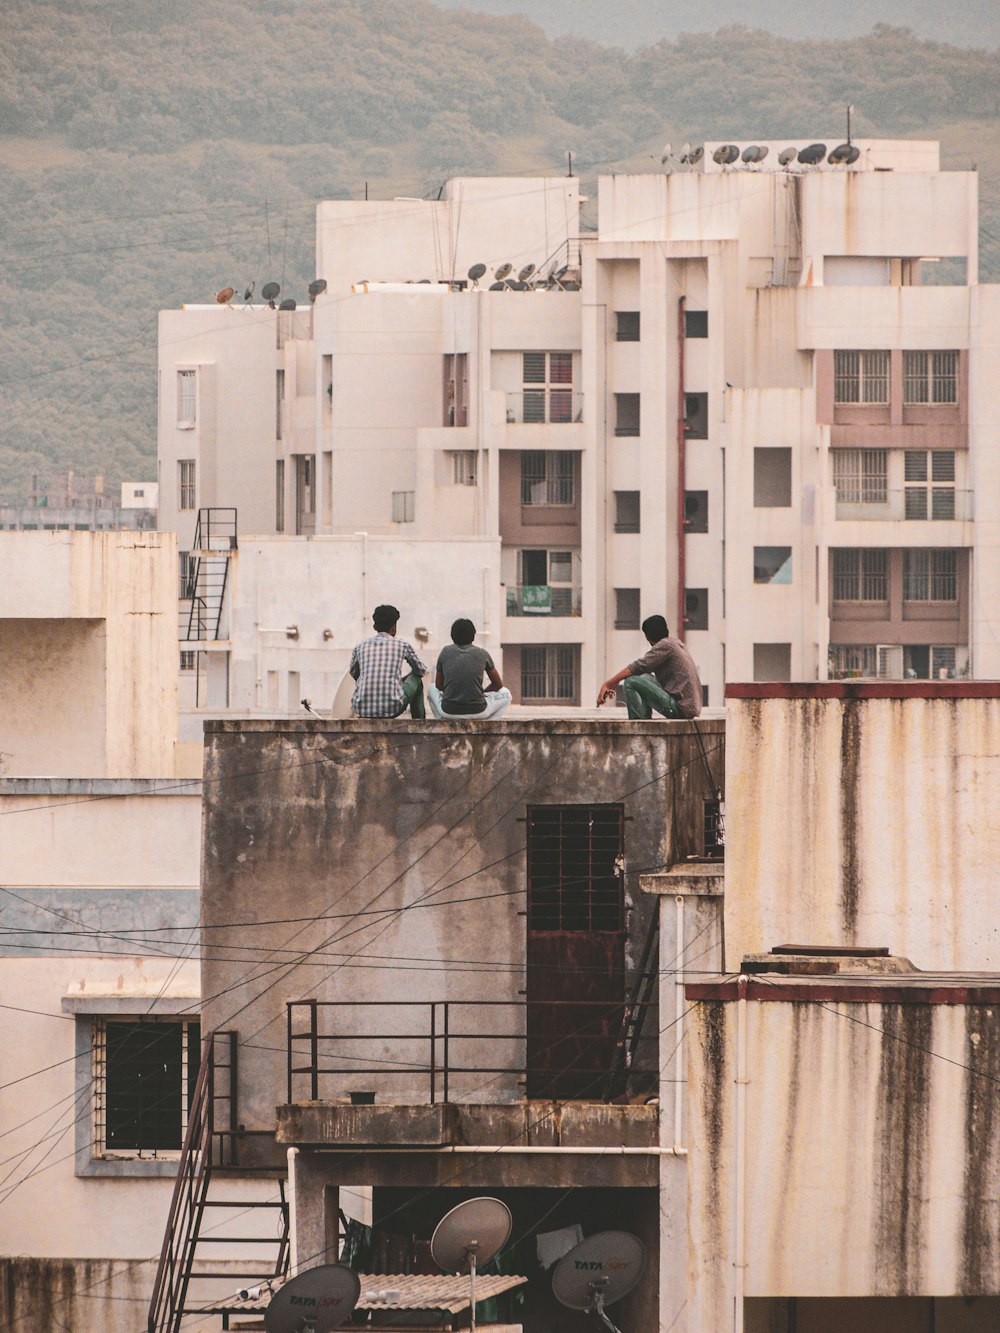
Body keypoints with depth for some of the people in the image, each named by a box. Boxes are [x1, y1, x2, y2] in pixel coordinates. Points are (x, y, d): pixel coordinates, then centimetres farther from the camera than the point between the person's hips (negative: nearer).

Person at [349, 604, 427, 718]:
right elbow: (422, 671, 23)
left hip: (362, 709, 3)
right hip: (392, 709, -3)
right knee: (416, 680, 27)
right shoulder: (402, 645, 6)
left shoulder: (359, 647, 11)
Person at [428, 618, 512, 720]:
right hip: (478, 711, -2)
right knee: (505, 694, 26)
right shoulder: (482, 654, 3)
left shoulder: (446, 652, 5)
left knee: (432, 689, 34)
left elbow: (438, 685, 14)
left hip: (448, 711, 2)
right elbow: (498, 685, 14)